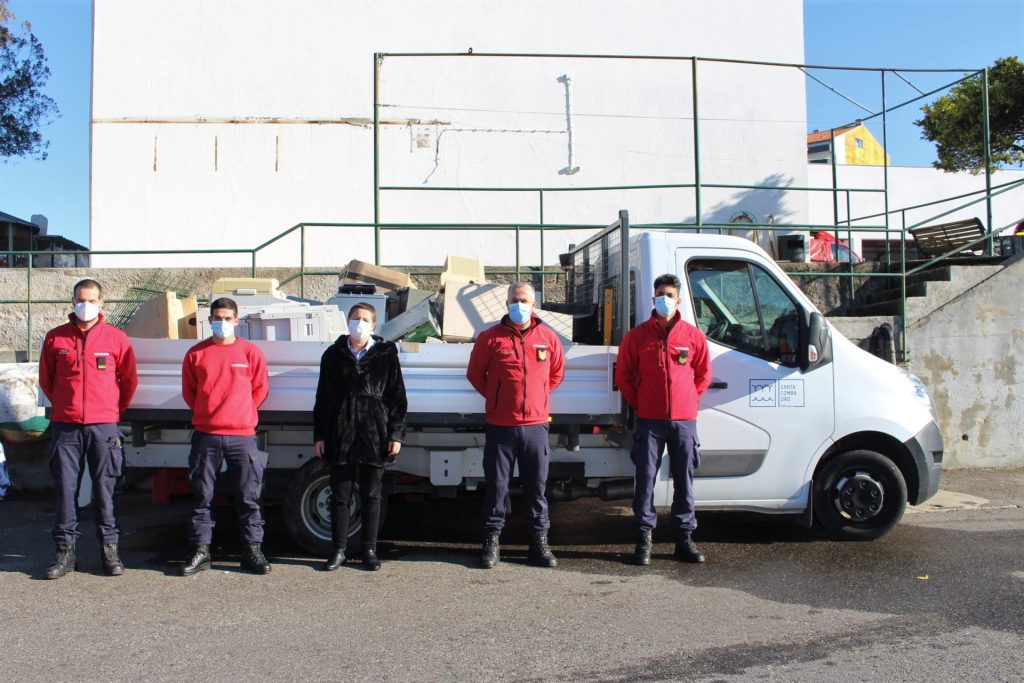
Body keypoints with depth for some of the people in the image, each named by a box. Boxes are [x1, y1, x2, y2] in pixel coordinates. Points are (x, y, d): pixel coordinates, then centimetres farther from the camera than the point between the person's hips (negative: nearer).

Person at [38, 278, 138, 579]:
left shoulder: (116, 338, 1)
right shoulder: (55, 338, 5)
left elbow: (129, 381, 10)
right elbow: (46, 379, 16)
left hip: (103, 426, -1)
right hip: (65, 426, 1)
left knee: (105, 488, 2)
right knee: (65, 488, 4)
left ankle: (109, 548, 12)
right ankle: (65, 550, 14)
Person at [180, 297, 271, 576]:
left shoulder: (250, 352, 2)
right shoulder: (196, 353, 5)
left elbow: (260, 389, 10)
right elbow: (188, 391, 13)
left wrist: (242, 414, 9)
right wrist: (206, 415, 10)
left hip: (242, 435, -1)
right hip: (206, 436, 1)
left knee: (249, 496, 4)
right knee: (202, 496, 7)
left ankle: (252, 550, 13)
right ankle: (201, 551, 17)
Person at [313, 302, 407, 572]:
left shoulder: (386, 355, 3)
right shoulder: (333, 355, 9)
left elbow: (397, 397, 3)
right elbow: (322, 397, 10)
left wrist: (396, 434, -4)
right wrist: (319, 435, 5)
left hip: (374, 436, -1)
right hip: (340, 436, 2)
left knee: (371, 495, 7)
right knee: (340, 495, 6)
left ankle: (369, 550, 17)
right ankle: (339, 550, 17)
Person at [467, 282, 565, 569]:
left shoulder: (548, 338, 5)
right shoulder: (490, 337, 0)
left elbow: (557, 373, 18)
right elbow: (475, 373, 10)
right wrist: (496, 397, 9)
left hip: (536, 425, 1)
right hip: (500, 426, -1)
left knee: (536, 486, 8)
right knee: (496, 486, 6)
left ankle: (539, 541, 19)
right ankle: (492, 540, 17)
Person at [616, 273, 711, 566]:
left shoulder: (694, 336, 4)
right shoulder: (637, 336, 2)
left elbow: (703, 374, 16)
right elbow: (623, 375, 10)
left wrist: (689, 400, 10)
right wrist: (639, 404, 6)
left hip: (684, 420, 1)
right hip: (649, 421, -1)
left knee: (684, 479, 7)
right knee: (645, 479, 0)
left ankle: (684, 538, 18)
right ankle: (644, 539, 9)